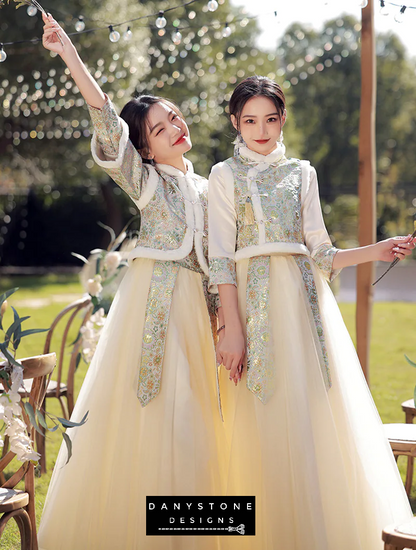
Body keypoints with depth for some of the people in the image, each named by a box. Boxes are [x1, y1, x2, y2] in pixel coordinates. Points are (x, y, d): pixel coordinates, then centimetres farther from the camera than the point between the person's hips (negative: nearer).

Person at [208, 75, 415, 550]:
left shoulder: (302, 173, 15)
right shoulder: (225, 176, 7)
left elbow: (320, 253, 12)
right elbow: (221, 258, -2)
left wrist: (377, 251, -2)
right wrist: (232, 329, -11)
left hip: (305, 298, 3)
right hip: (255, 301, -3)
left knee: (320, 417, -2)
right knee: (265, 425, -5)